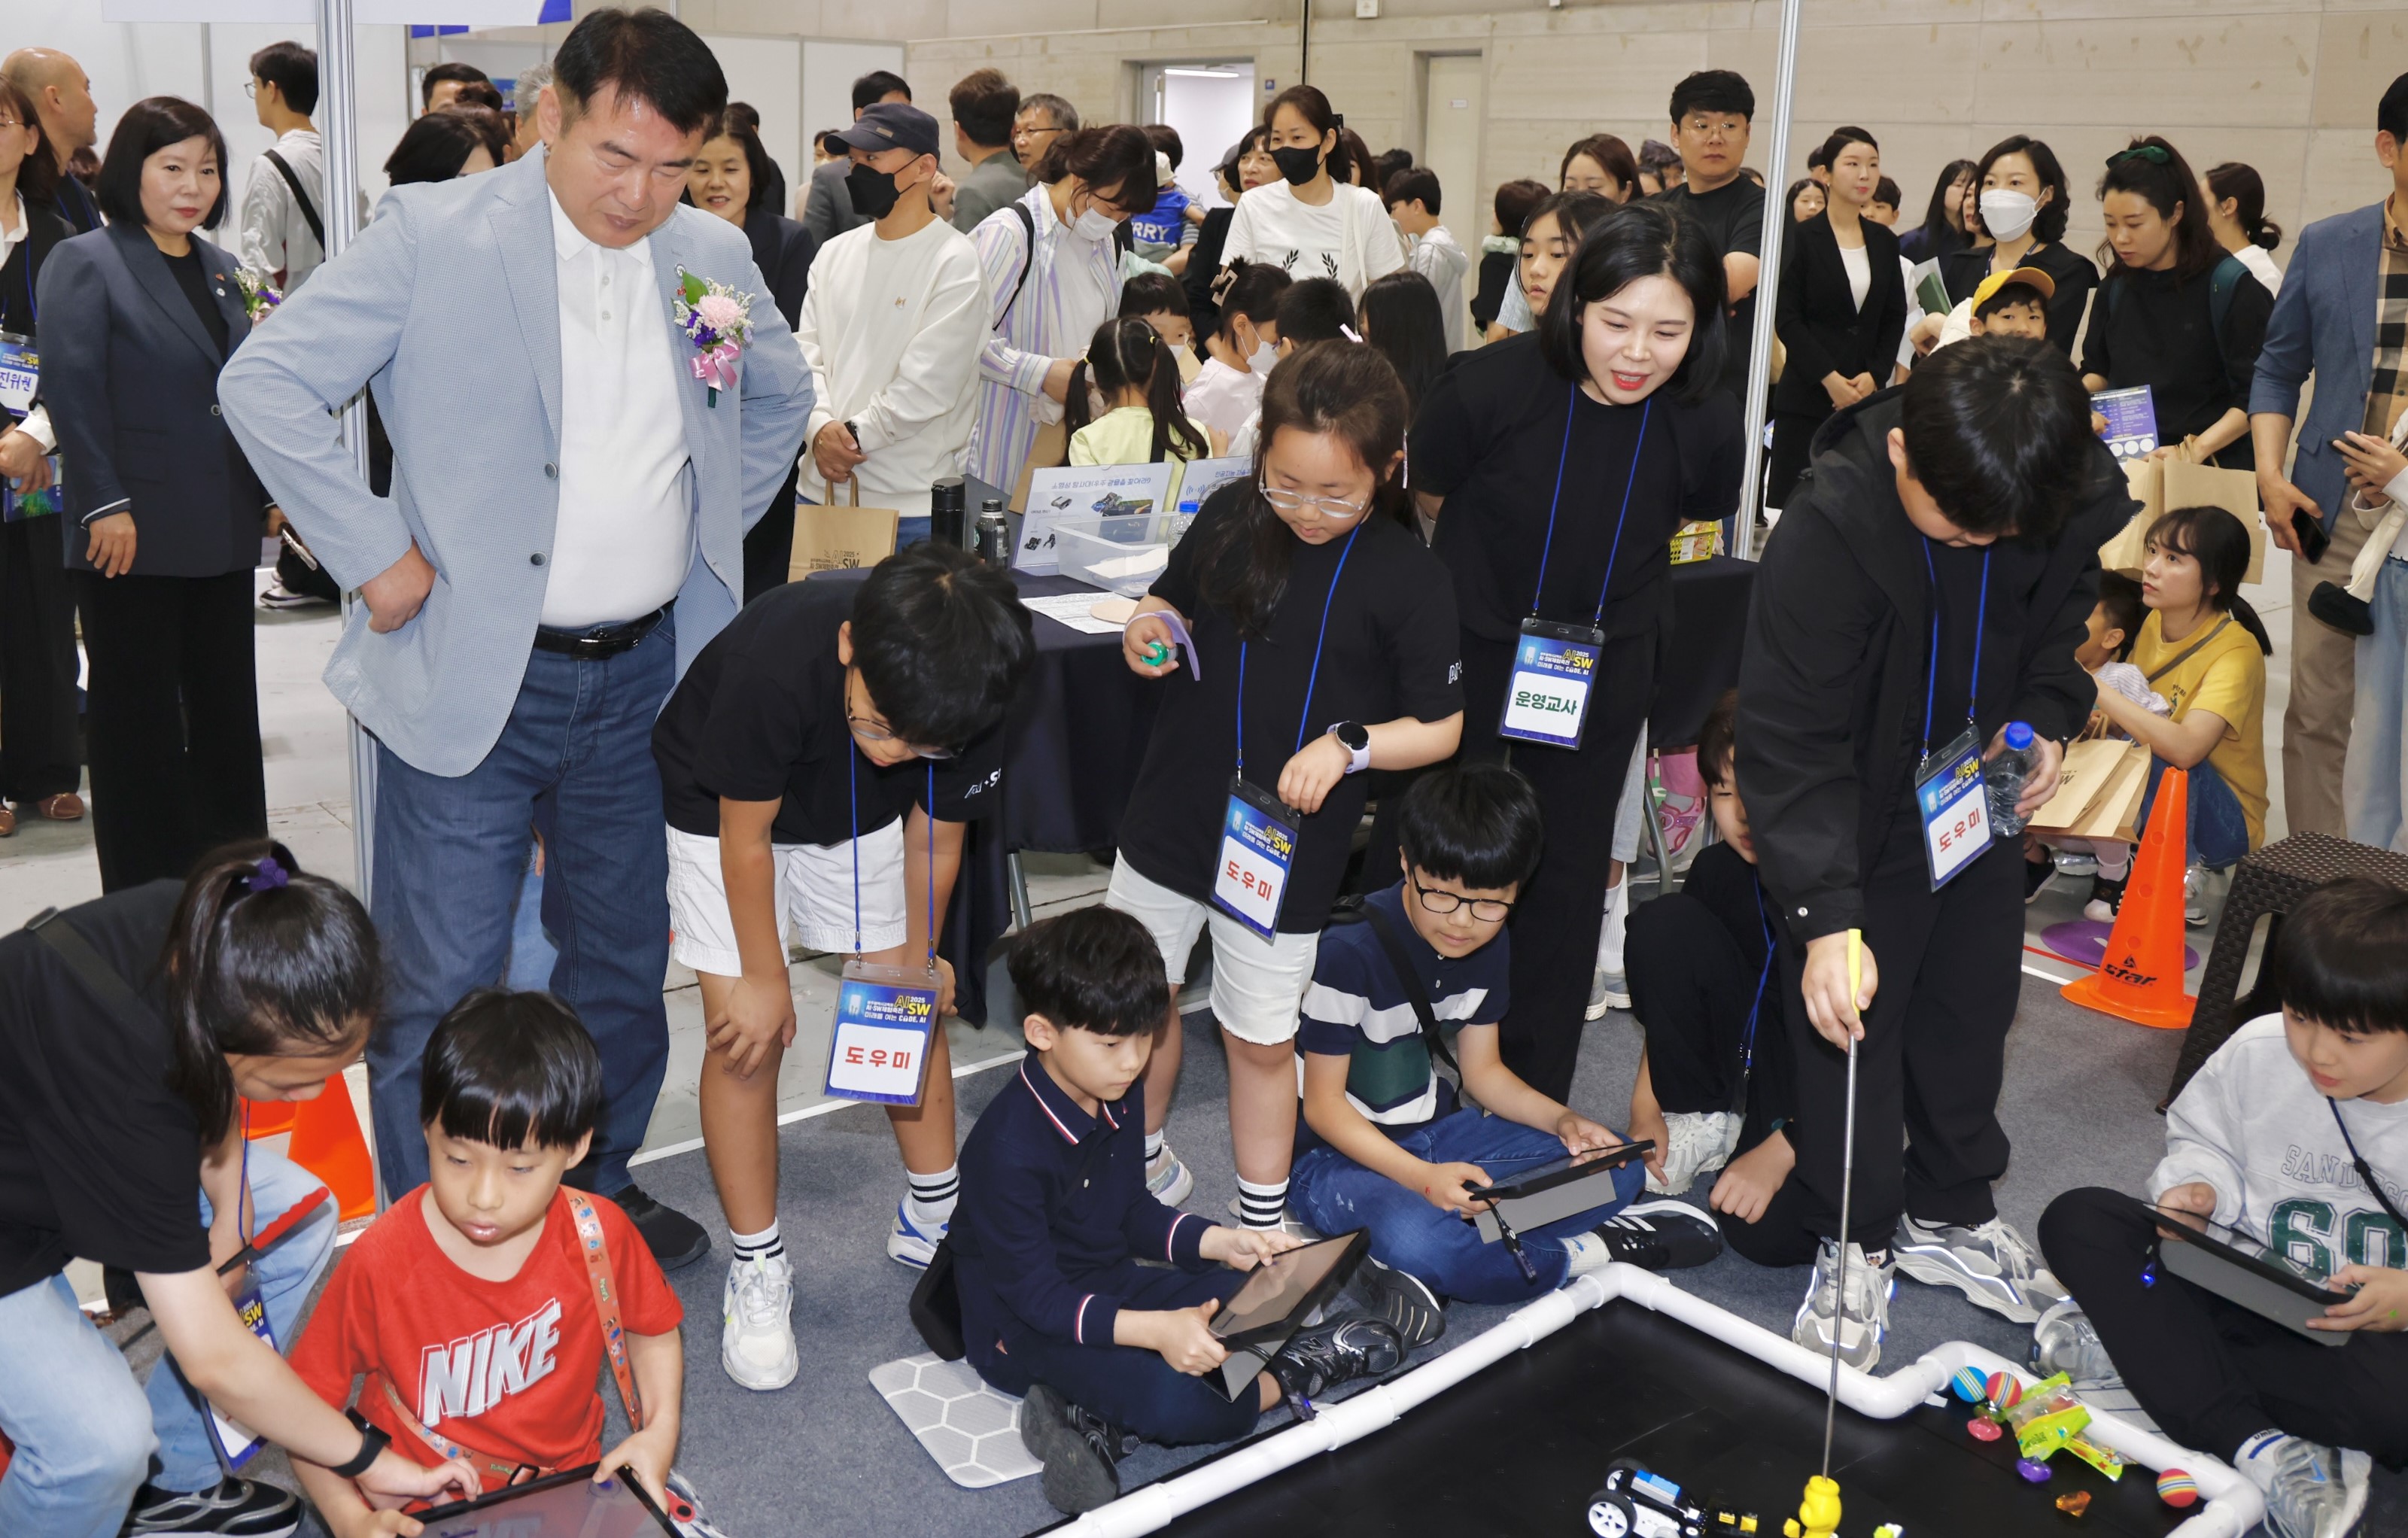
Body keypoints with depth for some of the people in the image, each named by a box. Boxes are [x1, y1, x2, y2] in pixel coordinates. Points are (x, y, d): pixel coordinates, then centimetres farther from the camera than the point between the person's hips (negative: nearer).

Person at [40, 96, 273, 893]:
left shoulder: (221, 269, 15)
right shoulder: (85, 262, -5)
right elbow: (72, 389, -13)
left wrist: (273, 488, 11)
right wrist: (105, 505, -18)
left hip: (225, 533, 6)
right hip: (135, 536, -6)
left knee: (229, 709, 12)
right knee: (139, 720, 3)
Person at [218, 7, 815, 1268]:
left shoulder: (715, 257, 4)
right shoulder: (435, 236, -10)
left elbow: (782, 398, 23)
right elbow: (265, 382, -11)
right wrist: (375, 556, -13)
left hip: (643, 676, 5)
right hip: (471, 676, -4)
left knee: (626, 962, 17)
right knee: (441, 988, 1)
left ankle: (602, 1189, 37)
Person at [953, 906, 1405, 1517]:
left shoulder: (1119, 1094, -2)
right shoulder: (1009, 1149, -28)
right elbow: (1035, 1293, -26)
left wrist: (1224, 1243, -5)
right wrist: (1153, 1329, -38)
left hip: (1111, 1285, 9)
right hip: (1026, 1327, -9)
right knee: (1173, 1401, -32)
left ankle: (1095, 1412, -13)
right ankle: (1289, 1379, -1)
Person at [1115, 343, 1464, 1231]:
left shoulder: (1408, 580, -13)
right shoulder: (1230, 517, -4)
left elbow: (1440, 728, -8)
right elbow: (1171, 601, 13)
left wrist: (1349, 743, -24)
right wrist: (1146, 630, -9)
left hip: (1288, 848, -4)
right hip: (1173, 817, 4)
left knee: (1261, 1040, 9)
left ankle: (1263, 1222, 29)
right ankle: (1145, 1162, 42)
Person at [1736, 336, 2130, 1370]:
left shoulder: (2072, 499, -17)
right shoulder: (1827, 534, -33)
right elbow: (1788, 740, -33)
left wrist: (2046, 718, -8)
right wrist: (1825, 915, -39)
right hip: (1861, 823, -5)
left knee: (1974, 1009, 18)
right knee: (1852, 1019, 4)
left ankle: (1948, 1214, 38)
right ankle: (1856, 1242, 25)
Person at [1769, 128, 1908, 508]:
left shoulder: (1884, 241, 12)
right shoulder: (1802, 237, -2)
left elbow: (1895, 317, 13)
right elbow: (1786, 318, -7)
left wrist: (1875, 375, -3)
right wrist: (1829, 378, -12)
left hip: (1866, 393, 4)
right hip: (1807, 395, -4)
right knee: (1791, 496, -7)